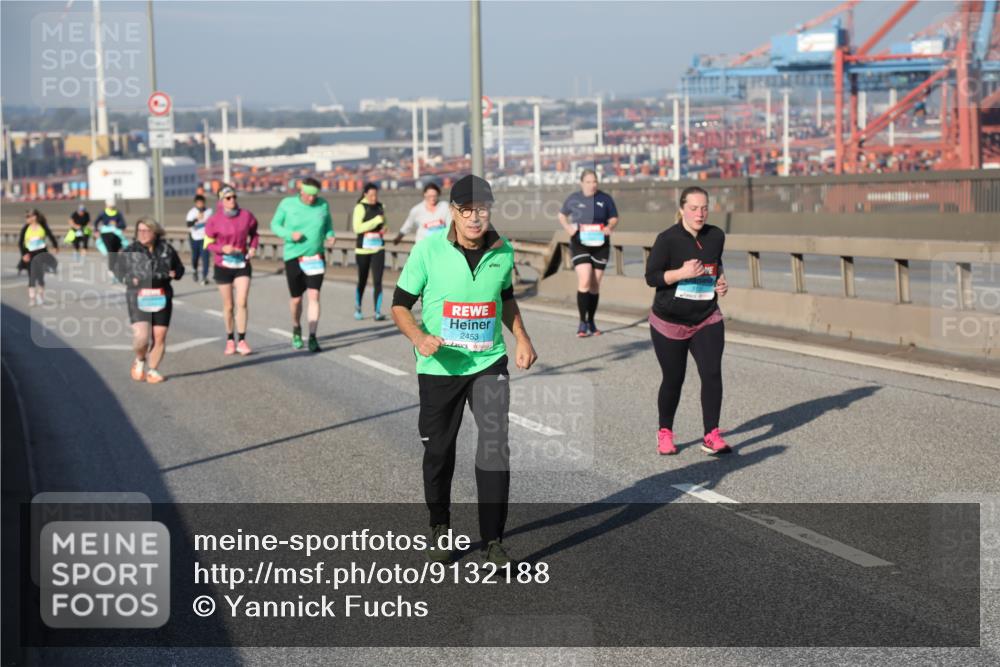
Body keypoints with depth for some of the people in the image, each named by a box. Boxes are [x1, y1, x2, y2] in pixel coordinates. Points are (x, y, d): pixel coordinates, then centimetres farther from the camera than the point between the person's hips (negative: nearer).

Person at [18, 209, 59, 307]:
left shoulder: (43, 227, -4)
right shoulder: (25, 229, -2)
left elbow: (51, 236, 7)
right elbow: (20, 242, -1)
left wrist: (55, 246, -3)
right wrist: (24, 254, -11)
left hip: (41, 254, 0)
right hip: (30, 255, 0)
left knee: (40, 276, 5)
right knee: (31, 277, 0)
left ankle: (41, 297, 21)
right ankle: (32, 299, 2)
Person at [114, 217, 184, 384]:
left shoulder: (166, 249, 5)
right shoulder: (130, 251, 0)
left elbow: (179, 268, 17)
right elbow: (119, 270, 10)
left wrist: (174, 274, -5)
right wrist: (130, 279, -8)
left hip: (161, 298, 2)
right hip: (138, 297, -2)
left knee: (159, 337, 2)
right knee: (141, 336, -15)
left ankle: (152, 370, 17)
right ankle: (139, 360, 15)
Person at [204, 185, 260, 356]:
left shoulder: (246, 216, -4)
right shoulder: (214, 221, -9)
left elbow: (254, 234, 12)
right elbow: (208, 243, -2)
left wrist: (253, 247, -6)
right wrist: (222, 248, -20)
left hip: (242, 265, 1)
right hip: (223, 266, -1)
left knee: (242, 303, -9)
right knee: (228, 306, 8)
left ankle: (242, 341, -3)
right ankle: (230, 340, 23)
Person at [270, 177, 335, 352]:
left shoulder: (323, 205, 0)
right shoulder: (287, 204, -6)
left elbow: (328, 224, 15)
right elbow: (275, 225, 1)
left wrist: (330, 235, -8)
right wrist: (289, 234, -17)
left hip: (316, 257, 1)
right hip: (294, 258, -1)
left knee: (314, 295, -11)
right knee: (296, 298, 7)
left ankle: (312, 337, -8)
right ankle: (296, 329, 37)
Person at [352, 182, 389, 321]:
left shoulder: (380, 206, 8)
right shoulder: (360, 207, -8)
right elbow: (357, 228, -18)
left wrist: (383, 229, 2)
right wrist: (377, 220, -20)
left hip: (378, 248, 3)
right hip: (363, 248, -3)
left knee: (377, 280, -8)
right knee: (362, 280, 9)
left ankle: (378, 312, -11)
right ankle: (358, 308, 29)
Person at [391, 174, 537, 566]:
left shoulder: (503, 251, -1)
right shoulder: (429, 250, -11)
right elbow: (400, 305, -4)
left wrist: (522, 339, 7)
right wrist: (419, 337, -23)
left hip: (489, 363, 1)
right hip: (439, 367, -1)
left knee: (495, 447, -12)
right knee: (438, 452, 10)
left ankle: (493, 539, -3)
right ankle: (439, 527, 34)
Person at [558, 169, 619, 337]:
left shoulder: (605, 199, 3)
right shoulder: (574, 199, 2)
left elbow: (614, 218, 10)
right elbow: (562, 215, 16)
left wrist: (610, 226, -12)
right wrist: (567, 227, -2)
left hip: (600, 245, 2)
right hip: (580, 245, -2)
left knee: (595, 285, 7)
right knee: (584, 282, -16)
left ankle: (591, 322, 20)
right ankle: (582, 322, -10)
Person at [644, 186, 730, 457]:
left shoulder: (716, 236, 0)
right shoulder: (668, 239, -15)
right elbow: (651, 277, -15)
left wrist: (721, 280, 0)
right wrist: (682, 273, -28)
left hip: (707, 321, 3)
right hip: (670, 322, -3)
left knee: (712, 373, -12)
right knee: (673, 380, 6)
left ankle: (711, 436, -4)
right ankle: (665, 433, 28)